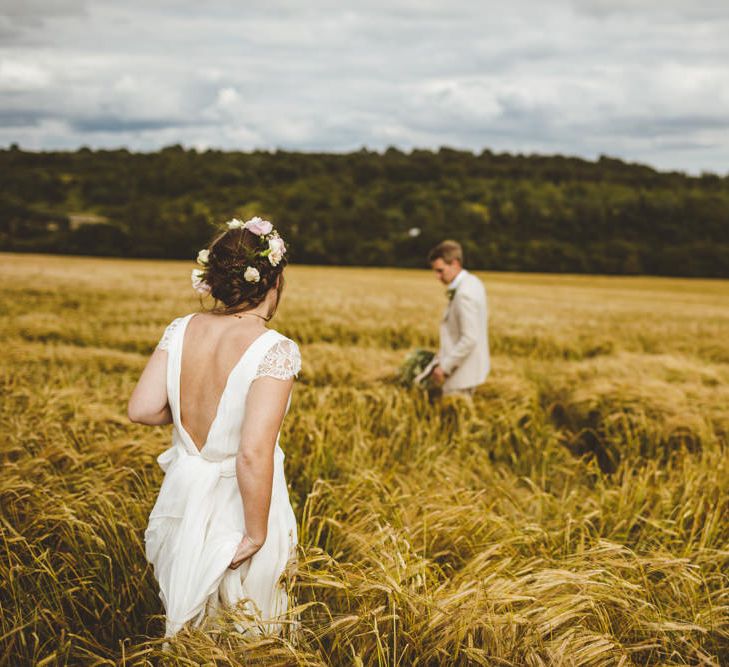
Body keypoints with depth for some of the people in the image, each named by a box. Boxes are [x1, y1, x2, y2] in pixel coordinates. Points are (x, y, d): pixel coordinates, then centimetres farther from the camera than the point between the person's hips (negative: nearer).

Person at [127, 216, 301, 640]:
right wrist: (257, 534, -16)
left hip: (182, 499, 5)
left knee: (187, 627, 27)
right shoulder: (275, 350, -24)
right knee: (248, 638, 19)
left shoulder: (181, 330, -7)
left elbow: (141, 409, -5)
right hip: (238, 505, -5)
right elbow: (254, 454, -28)